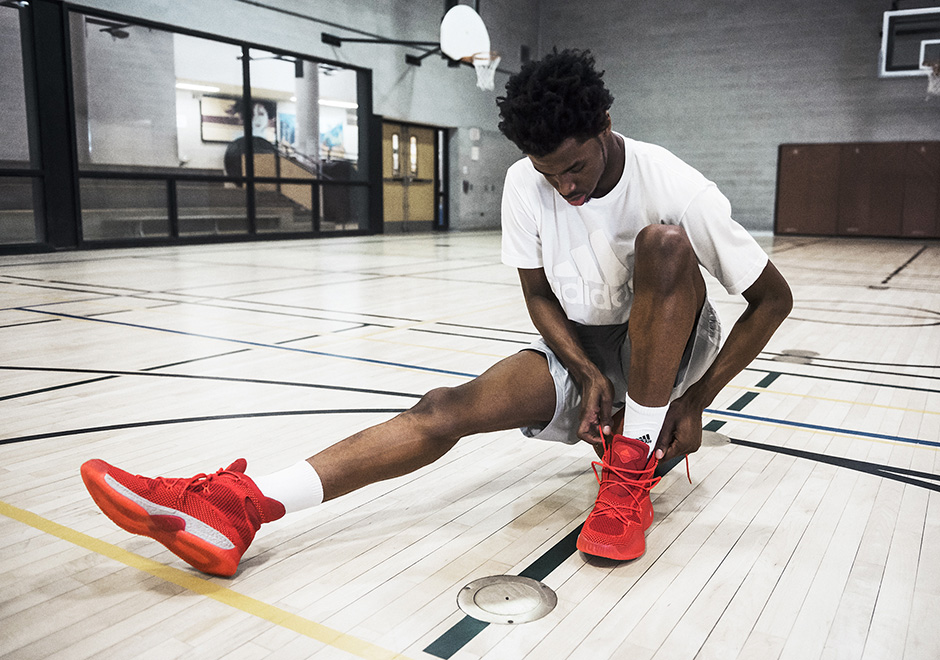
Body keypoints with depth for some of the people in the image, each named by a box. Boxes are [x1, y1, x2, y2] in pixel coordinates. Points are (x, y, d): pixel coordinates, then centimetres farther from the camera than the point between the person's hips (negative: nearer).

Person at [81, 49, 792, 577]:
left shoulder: (672, 183, -21)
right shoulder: (525, 183, -11)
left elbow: (773, 298, -13)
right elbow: (539, 294, 0)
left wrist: (695, 401, -17)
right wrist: (587, 374, -17)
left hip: (669, 350, -2)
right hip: (579, 352, 3)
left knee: (664, 239, -34)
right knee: (451, 407, -24)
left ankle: (631, 470, -27)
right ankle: (233, 508, -36)